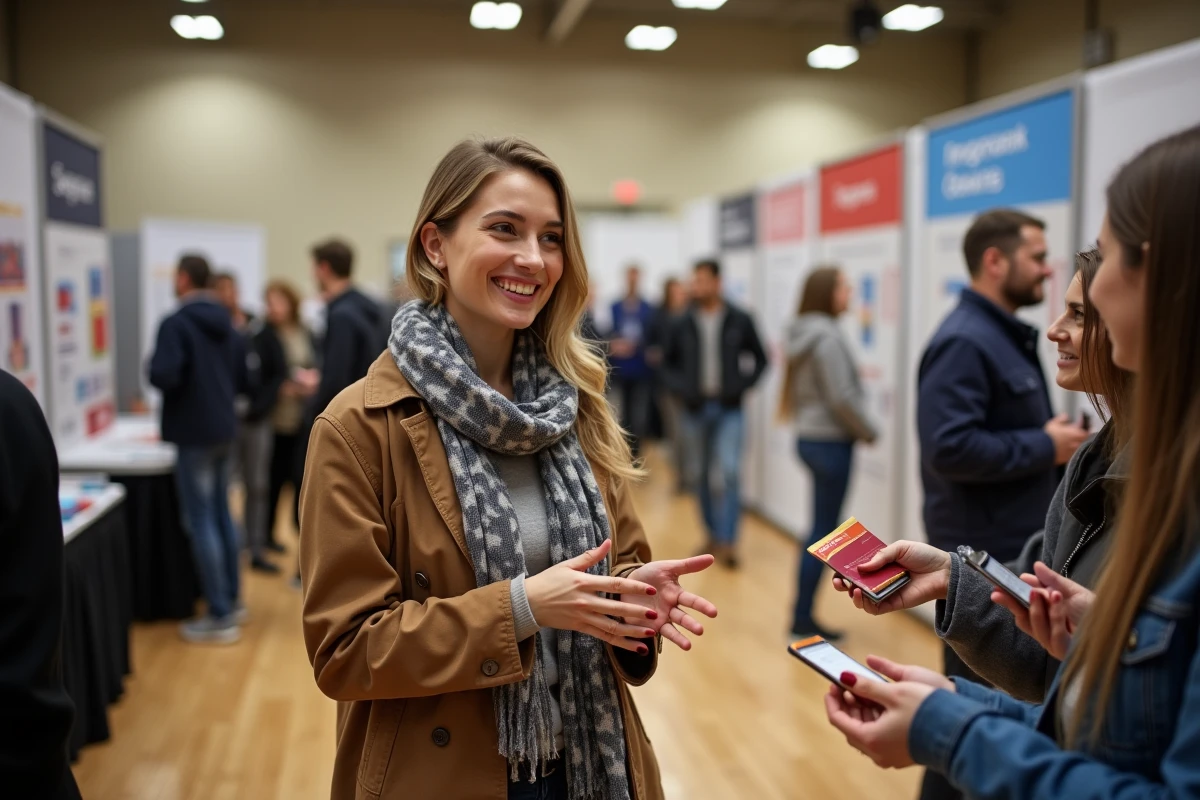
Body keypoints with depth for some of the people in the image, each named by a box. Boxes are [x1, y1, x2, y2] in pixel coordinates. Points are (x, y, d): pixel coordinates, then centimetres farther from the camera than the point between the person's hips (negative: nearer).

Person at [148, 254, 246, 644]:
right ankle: (232, 600, 26)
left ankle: (220, 618, 0)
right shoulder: (226, 324, 10)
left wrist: (153, 366, -4)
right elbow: (242, 379, 15)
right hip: (225, 429, 8)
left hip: (194, 433, -8)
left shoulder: (176, 323, -15)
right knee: (221, 514, 18)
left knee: (200, 522, -3)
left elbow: (163, 376, -24)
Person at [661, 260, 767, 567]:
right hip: (696, 408, 3)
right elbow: (668, 363, 11)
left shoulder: (739, 321, -3)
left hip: (729, 409, -2)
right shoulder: (683, 324, 1)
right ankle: (713, 534, 26)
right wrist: (681, 388, -5)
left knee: (731, 471, -12)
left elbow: (760, 359, 5)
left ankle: (727, 541, -5)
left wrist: (742, 385, -7)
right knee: (702, 475, 11)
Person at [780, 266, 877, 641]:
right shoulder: (827, 336, -17)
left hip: (810, 437, 9)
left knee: (821, 529, 14)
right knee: (824, 531, -1)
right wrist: (869, 431, -5)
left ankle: (803, 616, 19)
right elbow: (842, 397, -19)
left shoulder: (803, 333, 12)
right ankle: (802, 620, 7)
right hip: (830, 442, -9)